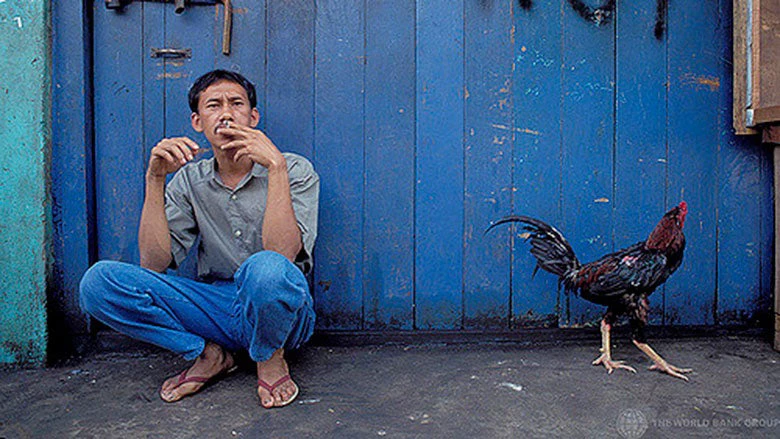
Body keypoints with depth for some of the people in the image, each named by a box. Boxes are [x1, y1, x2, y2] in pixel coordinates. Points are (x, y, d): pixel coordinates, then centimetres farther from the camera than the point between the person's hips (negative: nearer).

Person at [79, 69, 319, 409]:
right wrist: (155, 179, -12)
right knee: (99, 280, -15)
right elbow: (154, 263, -5)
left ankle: (270, 358, -7)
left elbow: (282, 254, -21)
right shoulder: (190, 180, 7)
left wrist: (276, 167, -25)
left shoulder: (294, 170, -4)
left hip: (277, 313, -3)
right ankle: (208, 355, -1)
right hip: (215, 309, 3)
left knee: (265, 268, -39)